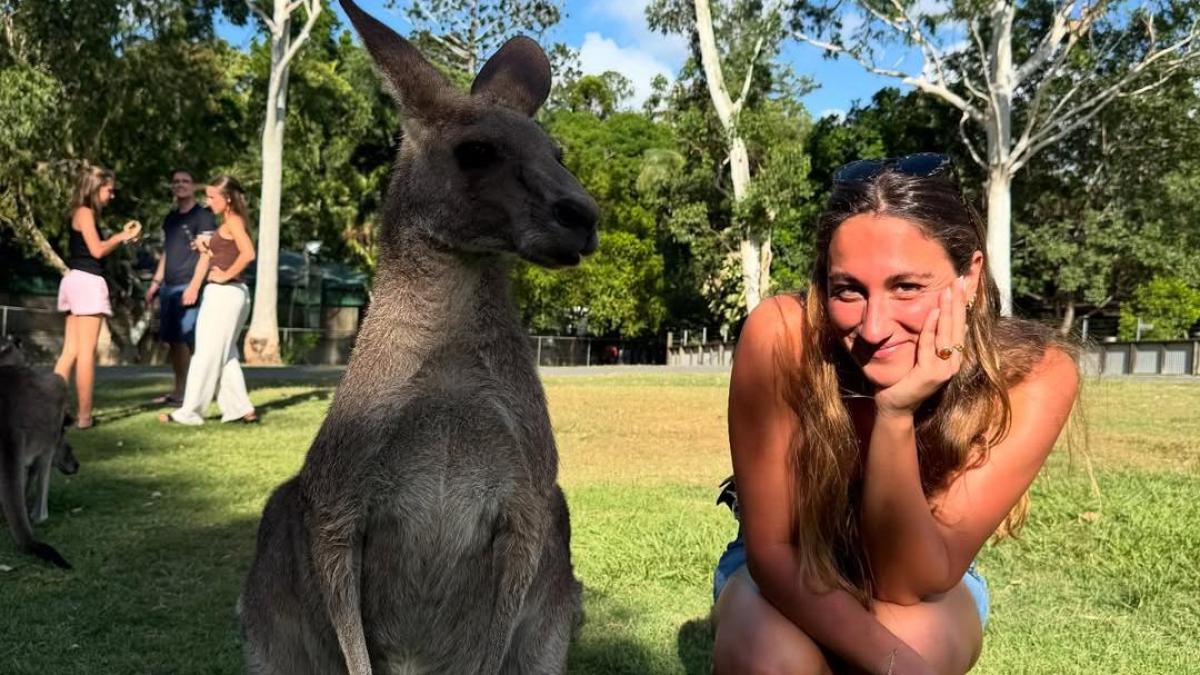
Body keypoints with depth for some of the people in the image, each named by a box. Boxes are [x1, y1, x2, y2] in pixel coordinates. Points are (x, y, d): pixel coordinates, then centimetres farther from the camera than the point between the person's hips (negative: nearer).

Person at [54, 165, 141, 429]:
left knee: (71, 351, 9)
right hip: (87, 281, -9)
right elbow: (97, 250, -15)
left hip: (77, 280, 9)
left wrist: (122, 236, 14)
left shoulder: (82, 213, 19)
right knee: (86, 351, -7)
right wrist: (123, 236, -2)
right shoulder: (85, 212, -9)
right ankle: (84, 415, -4)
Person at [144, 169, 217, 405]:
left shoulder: (203, 215, -4)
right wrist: (155, 283, 18)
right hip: (169, 287, 8)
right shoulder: (170, 218, 19)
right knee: (172, 340, 7)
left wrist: (194, 286, -19)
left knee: (184, 339, -12)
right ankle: (178, 390, 14)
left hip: (188, 286, -8)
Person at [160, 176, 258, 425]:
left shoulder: (233, 221, -11)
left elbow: (248, 253, -26)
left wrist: (225, 275, -18)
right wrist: (206, 250, 5)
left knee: (207, 353, -4)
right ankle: (241, 409, 10)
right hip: (228, 293, 10)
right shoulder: (230, 223, 17)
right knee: (225, 354, 11)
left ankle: (189, 412, 2)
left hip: (224, 292, -10)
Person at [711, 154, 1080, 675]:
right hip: (785, 577, 0)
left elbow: (908, 583, -25)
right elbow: (770, 548, -23)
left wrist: (896, 414, -39)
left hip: (929, 592, 1)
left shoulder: (1035, 378, -26)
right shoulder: (782, 337, -30)